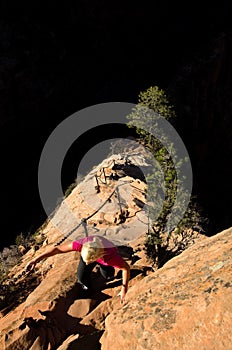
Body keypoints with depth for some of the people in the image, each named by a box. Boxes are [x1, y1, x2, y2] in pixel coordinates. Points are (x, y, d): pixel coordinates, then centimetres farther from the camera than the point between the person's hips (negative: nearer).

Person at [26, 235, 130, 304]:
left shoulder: (111, 257, -48)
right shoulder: (82, 244, -45)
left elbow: (127, 268, -30)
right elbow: (57, 249, -36)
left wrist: (124, 289, -26)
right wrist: (36, 260, -35)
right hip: (90, 253, 1)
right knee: (82, 278, -10)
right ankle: (87, 286, 26)